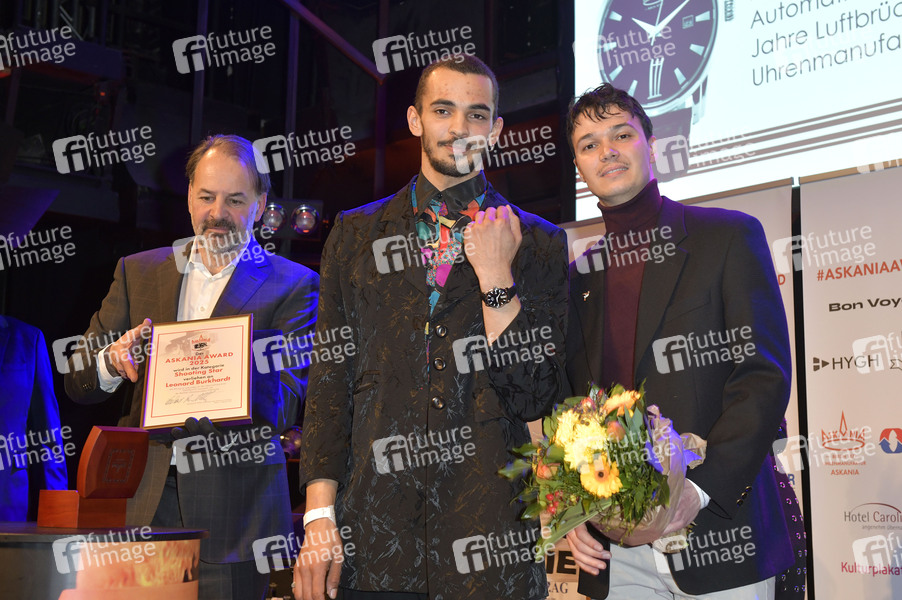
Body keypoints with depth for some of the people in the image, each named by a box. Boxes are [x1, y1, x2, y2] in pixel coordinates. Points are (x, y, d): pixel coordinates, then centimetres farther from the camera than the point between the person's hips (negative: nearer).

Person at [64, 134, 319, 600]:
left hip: (233, 506, -2)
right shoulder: (137, 272, 13)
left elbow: (285, 405, -8)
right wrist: (113, 361, -14)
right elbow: (77, 383, 9)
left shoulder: (292, 286, 2)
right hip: (142, 500, 3)